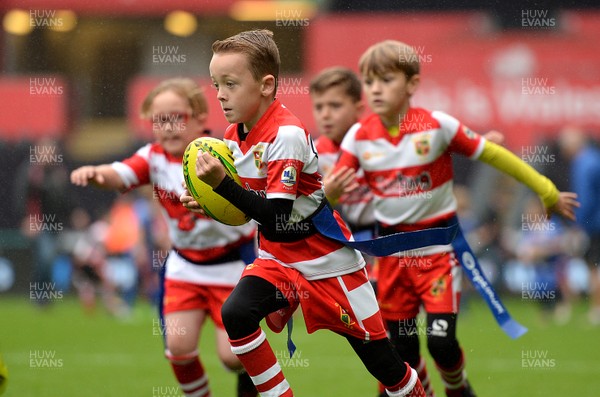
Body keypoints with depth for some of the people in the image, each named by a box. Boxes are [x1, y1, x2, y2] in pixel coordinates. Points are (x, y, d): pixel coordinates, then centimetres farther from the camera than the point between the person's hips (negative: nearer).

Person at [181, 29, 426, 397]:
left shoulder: (286, 135, -25)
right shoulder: (234, 136, -1)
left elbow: (275, 217, -29)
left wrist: (221, 183, -35)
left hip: (328, 263, -7)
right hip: (278, 258, 7)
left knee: (381, 362, 0)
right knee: (235, 313, -21)